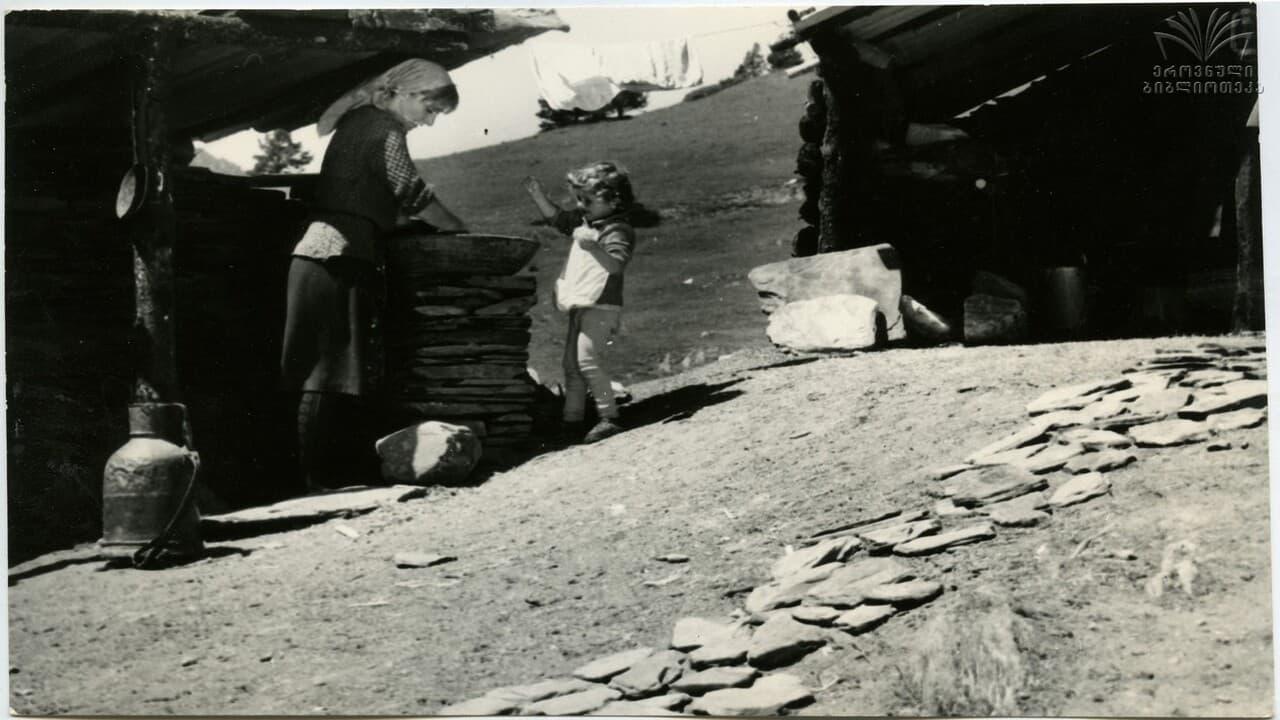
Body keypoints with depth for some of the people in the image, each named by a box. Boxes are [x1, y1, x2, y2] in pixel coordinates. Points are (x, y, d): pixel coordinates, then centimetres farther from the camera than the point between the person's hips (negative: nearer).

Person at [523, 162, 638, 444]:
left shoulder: (618, 231, -12)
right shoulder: (585, 221, 14)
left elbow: (616, 265, -27)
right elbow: (557, 217, 26)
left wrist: (593, 245, -35)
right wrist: (538, 196, 15)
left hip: (601, 306, -9)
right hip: (581, 304, 9)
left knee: (586, 357, -20)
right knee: (571, 362, 10)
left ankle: (609, 416, -17)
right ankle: (572, 420, 17)